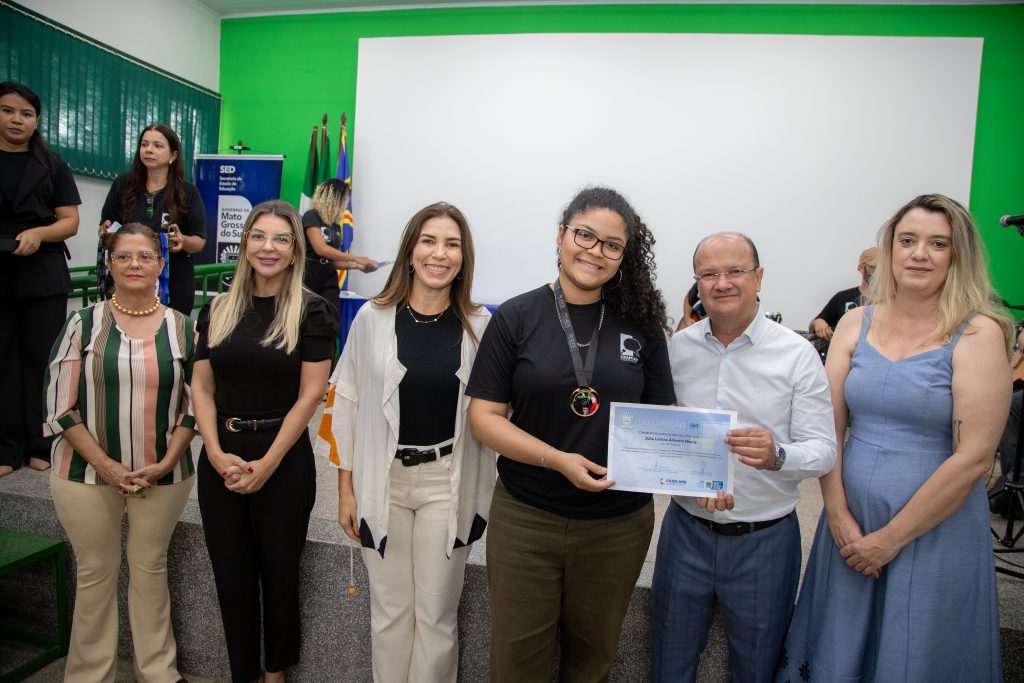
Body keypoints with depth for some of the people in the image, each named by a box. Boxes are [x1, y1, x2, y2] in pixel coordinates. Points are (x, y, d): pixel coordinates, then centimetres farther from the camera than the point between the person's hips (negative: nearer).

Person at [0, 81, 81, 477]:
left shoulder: (52, 166, 9)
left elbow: (70, 222, 4)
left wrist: (38, 233, -16)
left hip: (43, 276, 0)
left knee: (43, 360, 0)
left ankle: (41, 445, 8)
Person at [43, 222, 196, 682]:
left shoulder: (182, 329, 0)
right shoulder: (83, 324, -3)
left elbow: (194, 405, 2)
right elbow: (60, 407, -4)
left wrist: (163, 465, -8)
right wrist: (107, 466, -11)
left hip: (163, 477, 1)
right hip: (87, 475, 0)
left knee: (150, 569, 12)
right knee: (96, 573, 11)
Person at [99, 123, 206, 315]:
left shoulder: (188, 193, 0)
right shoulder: (122, 185, 6)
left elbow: (200, 242, -1)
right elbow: (104, 228, 13)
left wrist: (183, 241, -20)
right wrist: (106, 231, -9)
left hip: (173, 282, -1)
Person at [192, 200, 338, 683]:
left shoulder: (310, 311, -6)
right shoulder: (217, 310, 7)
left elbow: (310, 394, -10)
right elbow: (201, 387, 5)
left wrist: (266, 464, -13)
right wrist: (217, 453, -9)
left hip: (283, 460, -3)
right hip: (221, 459, 4)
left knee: (278, 572, 10)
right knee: (231, 575, 12)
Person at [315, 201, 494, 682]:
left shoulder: (479, 326, -3)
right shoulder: (372, 318, -3)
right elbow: (345, 406, 2)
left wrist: (483, 494, 1)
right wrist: (346, 489, 2)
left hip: (447, 483, 0)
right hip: (382, 480, 1)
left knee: (435, 614, 12)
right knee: (389, 611, 15)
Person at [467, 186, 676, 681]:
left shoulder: (641, 324, -1)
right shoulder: (517, 318, -6)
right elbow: (485, 416, -8)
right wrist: (558, 460, -21)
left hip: (619, 524, 2)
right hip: (524, 519, -1)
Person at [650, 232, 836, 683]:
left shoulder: (797, 354, -8)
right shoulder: (677, 347, -1)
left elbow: (823, 450, -10)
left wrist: (778, 456, -30)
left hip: (764, 539, -2)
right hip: (686, 529, 2)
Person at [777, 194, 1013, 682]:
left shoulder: (978, 334, -10)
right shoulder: (856, 323, 1)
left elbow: (973, 457, -14)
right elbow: (827, 426, 0)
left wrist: (890, 538, -12)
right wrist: (839, 517, -7)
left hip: (935, 532, -3)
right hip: (850, 524, 3)